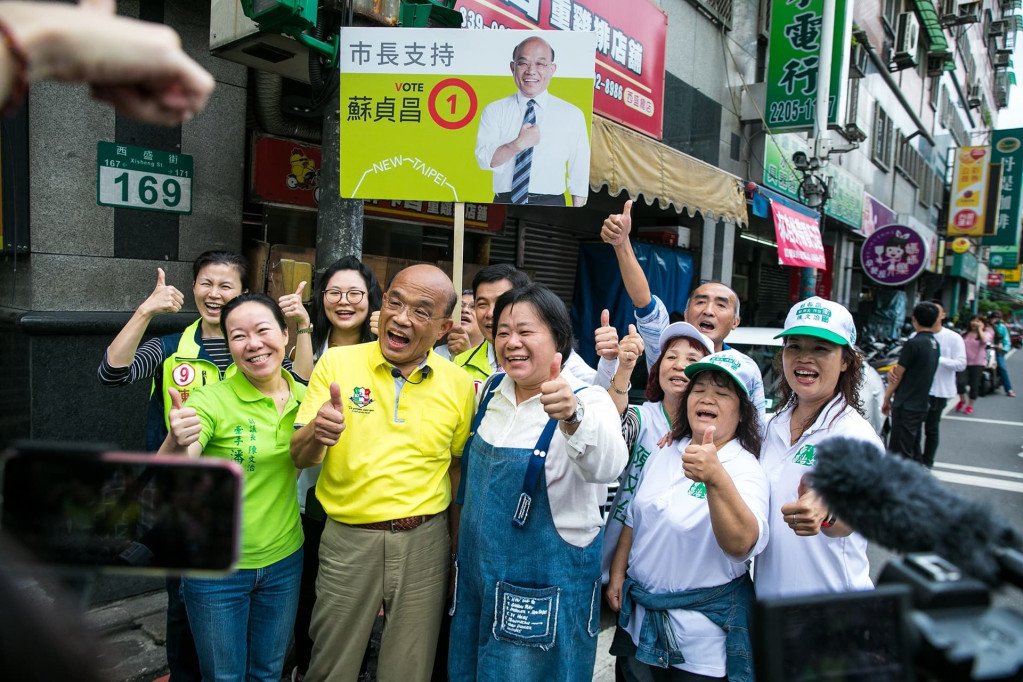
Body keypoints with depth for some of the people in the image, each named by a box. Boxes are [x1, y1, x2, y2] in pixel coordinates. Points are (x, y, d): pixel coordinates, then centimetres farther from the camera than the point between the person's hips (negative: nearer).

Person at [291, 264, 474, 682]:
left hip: (424, 541, 1)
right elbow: (299, 458, -6)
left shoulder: (459, 385, -3)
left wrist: (456, 548, 5)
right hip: (348, 538, 0)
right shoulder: (336, 363, -7)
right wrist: (317, 432, -29)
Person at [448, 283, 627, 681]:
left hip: (544, 590, -6)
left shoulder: (586, 400, -18)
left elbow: (606, 464, -41)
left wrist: (572, 416, -59)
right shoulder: (492, 389, -1)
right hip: (478, 573, 6)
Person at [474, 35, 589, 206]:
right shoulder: (494, 111, 6)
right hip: (504, 204, 0)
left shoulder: (572, 115, 4)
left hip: (551, 205, 0)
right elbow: (484, 159, -5)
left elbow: (580, 171, 5)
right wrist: (519, 144, -20)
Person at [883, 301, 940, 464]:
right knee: (913, 450, 17)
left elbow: (898, 375, -10)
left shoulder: (913, 343, -17)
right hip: (921, 405, 9)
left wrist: (886, 398, 1)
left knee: (900, 452, -5)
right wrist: (895, 370, 3)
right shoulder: (935, 344, 10)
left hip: (905, 406, -9)